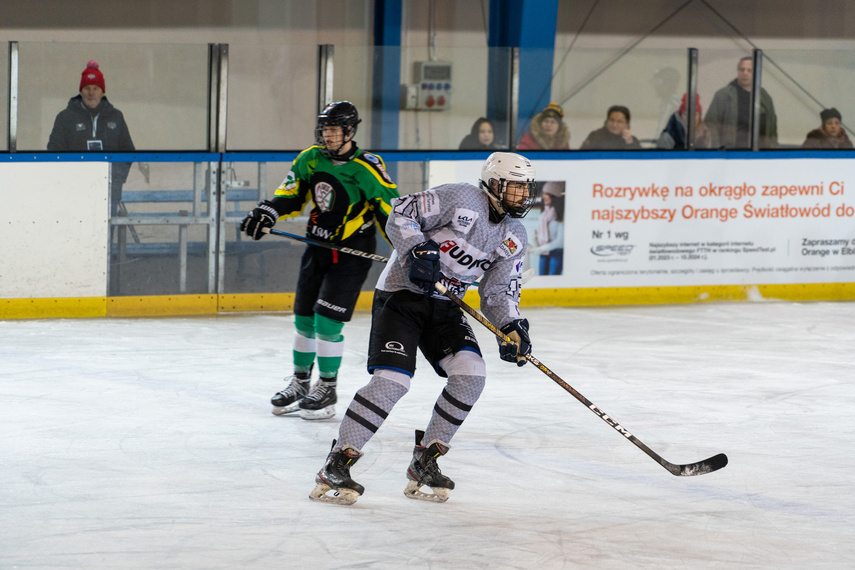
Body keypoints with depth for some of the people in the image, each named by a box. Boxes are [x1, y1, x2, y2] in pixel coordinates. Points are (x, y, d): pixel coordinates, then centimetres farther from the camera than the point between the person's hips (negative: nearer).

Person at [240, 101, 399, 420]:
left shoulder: (368, 169, -18)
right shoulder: (310, 160, -1)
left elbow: (391, 211, -13)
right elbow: (290, 196, 6)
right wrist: (267, 213, -11)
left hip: (353, 251, -6)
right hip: (318, 246, 6)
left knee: (327, 320, -10)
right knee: (305, 317, 11)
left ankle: (327, 390, 6)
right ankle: (300, 382, 28)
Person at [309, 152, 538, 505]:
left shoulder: (515, 237, 7)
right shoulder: (461, 199, -14)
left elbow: (499, 292, 7)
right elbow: (401, 215, -15)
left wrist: (512, 327, -10)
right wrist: (418, 250, -28)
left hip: (444, 305, 7)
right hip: (402, 293, -7)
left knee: (470, 374, -13)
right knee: (392, 380, -21)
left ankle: (425, 462, 1)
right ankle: (336, 467, -15)